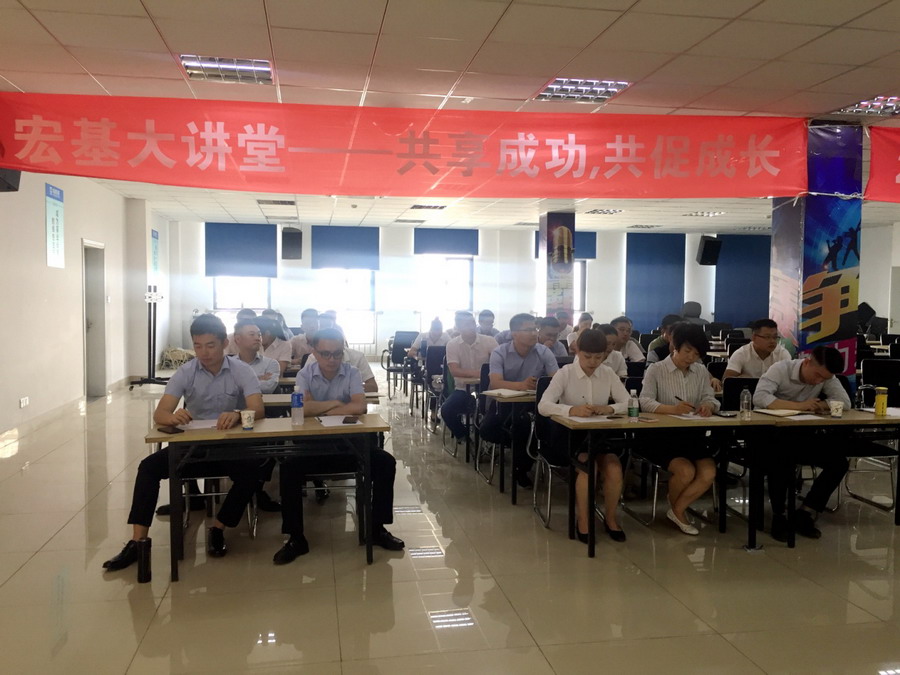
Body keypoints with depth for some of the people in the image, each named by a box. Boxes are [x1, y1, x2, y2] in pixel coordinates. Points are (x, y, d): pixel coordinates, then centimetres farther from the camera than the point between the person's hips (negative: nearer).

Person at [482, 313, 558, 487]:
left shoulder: (544, 352, -5)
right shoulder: (499, 353, -10)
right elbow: (496, 383, -24)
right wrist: (520, 385, -44)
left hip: (533, 402, 0)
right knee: (487, 429, -22)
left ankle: (523, 469, -5)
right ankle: (522, 446, 8)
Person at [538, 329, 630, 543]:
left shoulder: (608, 373, 3)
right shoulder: (565, 373, -8)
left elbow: (629, 403, -3)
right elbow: (543, 406, -20)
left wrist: (610, 408, -25)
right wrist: (572, 410, -37)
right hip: (569, 434, -3)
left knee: (614, 466, -24)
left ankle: (610, 518, 1)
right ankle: (583, 521, -9)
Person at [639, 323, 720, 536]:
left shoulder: (701, 371, 10)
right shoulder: (656, 369, -3)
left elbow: (710, 398, 5)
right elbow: (645, 402, -15)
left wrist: (708, 406, -21)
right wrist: (673, 409, -33)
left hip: (692, 435, 5)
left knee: (708, 473, -20)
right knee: (686, 471, -26)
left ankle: (677, 510, 3)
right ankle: (676, 510, 7)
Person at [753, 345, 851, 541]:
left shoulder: (827, 376, -2)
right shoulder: (780, 369, -17)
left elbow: (845, 402, -11)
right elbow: (759, 397, -32)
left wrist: (816, 405, -24)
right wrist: (799, 405, -33)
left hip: (804, 437, 5)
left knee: (839, 462, -12)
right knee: (781, 460, -34)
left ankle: (805, 515, -1)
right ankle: (779, 516, -12)